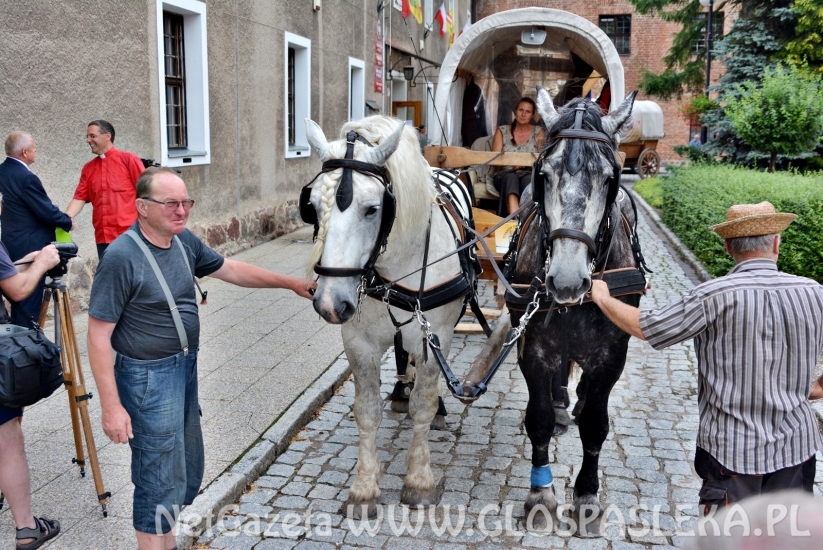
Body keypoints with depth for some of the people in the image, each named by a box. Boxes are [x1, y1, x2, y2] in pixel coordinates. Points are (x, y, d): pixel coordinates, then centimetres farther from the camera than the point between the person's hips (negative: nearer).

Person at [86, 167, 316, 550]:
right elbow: (98, 336, -20)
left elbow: (233, 270, 13)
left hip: (185, 368, 8)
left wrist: (291, 283, 10)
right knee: (160, 481, 3)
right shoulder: (121, 257, -22)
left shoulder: (184, 241, 0)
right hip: (149, 378, -8)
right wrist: (111, 406, -20)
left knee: (188, 473, 20)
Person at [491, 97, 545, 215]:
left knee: (529, 179, -38)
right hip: (506, 174, 0)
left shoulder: (538, 132, 14)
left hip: (530, 174, 0)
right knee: (511, 178, -38)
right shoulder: (502, 131, 14)